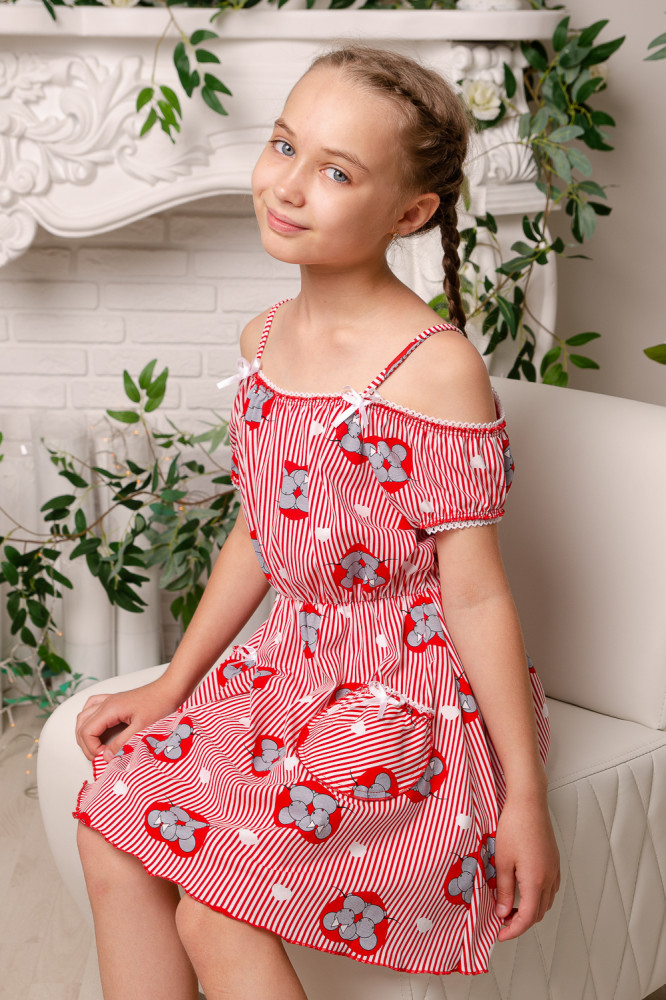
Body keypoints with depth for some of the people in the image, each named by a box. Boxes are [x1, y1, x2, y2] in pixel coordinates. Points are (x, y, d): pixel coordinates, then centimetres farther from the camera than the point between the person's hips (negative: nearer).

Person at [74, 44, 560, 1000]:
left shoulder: (434, 368, -20)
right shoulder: (265, 340, 4)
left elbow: (476, 593, -17)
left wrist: (525, 797, -14)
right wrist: (173, 684, 16)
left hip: (415, 697, -7)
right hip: (293, 665, 7)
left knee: (217, 909, -16)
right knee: (116, 825, -4)